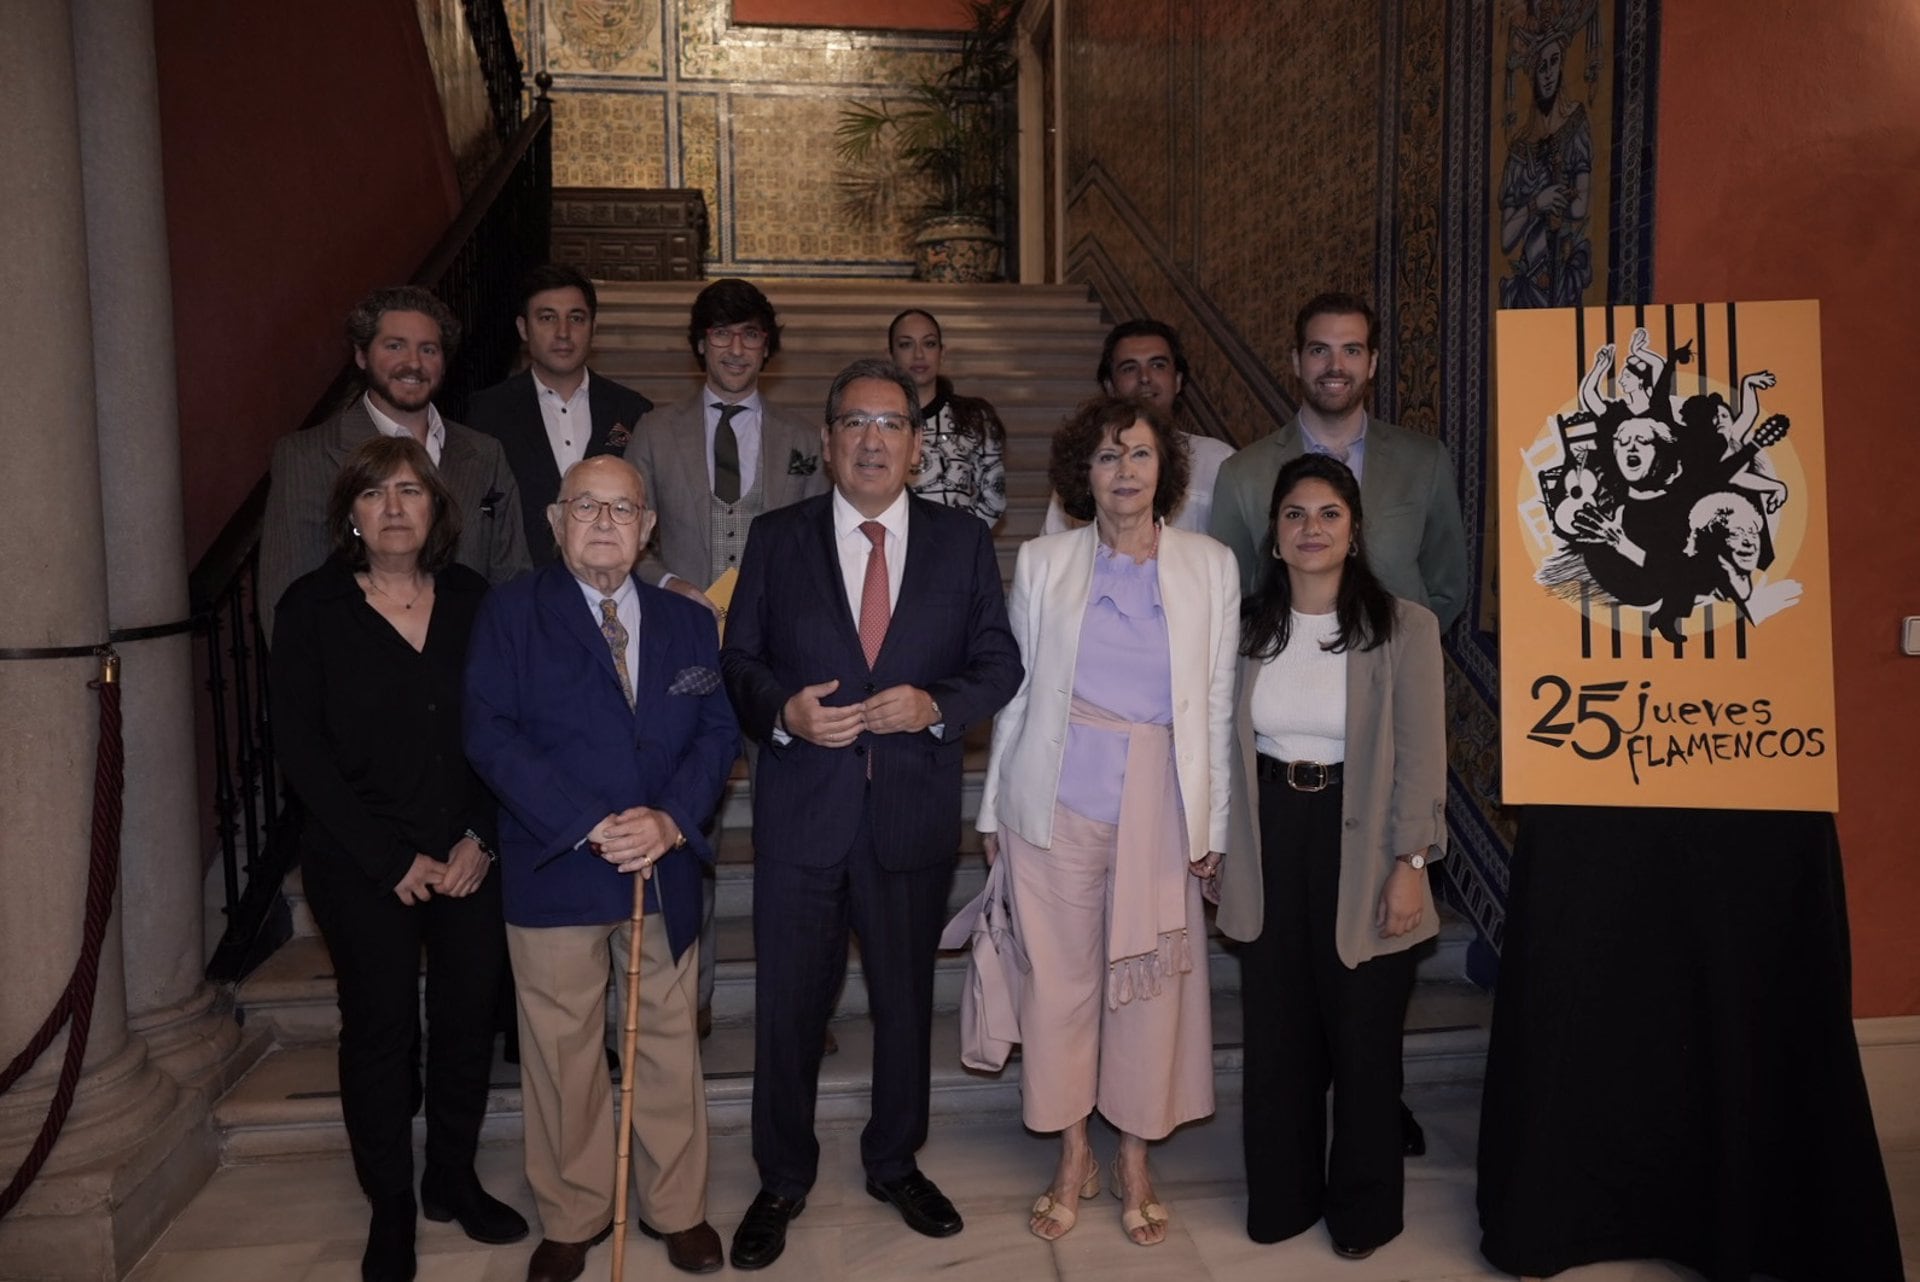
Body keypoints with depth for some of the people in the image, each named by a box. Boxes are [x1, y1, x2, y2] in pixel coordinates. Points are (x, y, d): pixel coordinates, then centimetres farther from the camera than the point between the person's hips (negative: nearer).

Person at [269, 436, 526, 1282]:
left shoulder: (470, 598, 4)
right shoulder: (313, 607, -2)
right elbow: (300, 745, -6)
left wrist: (481, 838, -7)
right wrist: (394, 859, -10)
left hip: (469, 856, 2)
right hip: (363, 865, -2)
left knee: (469, 1019, 7)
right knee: (380, 1030, 6)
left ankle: (454, 1181, 29)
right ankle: (390, 1209, 24)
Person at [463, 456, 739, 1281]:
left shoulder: (688, 623, 8)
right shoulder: (511, 613, -1)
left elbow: (718, 731, 2)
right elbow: (491, 734, -10)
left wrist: (671, 820, -16)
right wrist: (589, 827, -19)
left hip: (666, 867, 3)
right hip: (554, 869, -2)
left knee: (669, 1041, 12)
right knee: (562, 1051, 9)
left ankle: (677, 1209, 28)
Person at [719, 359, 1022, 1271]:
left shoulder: (963, 542, 3)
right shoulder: (776, 538, 1)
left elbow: (999, 662, 2)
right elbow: (738, 661, 2)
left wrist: (936, 706, -16)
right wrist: (784, 711, -17)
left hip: (915, 810, 1)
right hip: (801, 810, -1)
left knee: (907, 997, 16)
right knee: (789, 1003, 9)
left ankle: (896, 1163, 38)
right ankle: (782, 1180, 31)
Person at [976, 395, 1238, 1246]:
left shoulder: (1211, 567, 4)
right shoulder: (1042, 563, 3)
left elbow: (1218, 703, 4)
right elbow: (1015, 692, 5)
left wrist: (1213, 822, 1)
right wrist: (995, 806, 4)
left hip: (1161, 801, 0)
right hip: (1058, 799, 0)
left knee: (1151, 982, 7)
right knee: (1060, 978, 7)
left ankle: (1135, 1162, 26)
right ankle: (1072, 1158, 26)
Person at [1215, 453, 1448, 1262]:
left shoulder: (1403, 627, -7)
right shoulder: (1248, 627, 4)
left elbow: (1421, 756, -7)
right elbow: (1227, 745, 8)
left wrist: (1410, 865, -11)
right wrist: (1216, 846, 7)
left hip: (1360, 845, -3)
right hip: (1271, 842, 3)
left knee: (1363, 1034, 10)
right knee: (1277, 1031, 13)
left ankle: (1363, 1209, 30)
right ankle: (1282, 1197, 31)